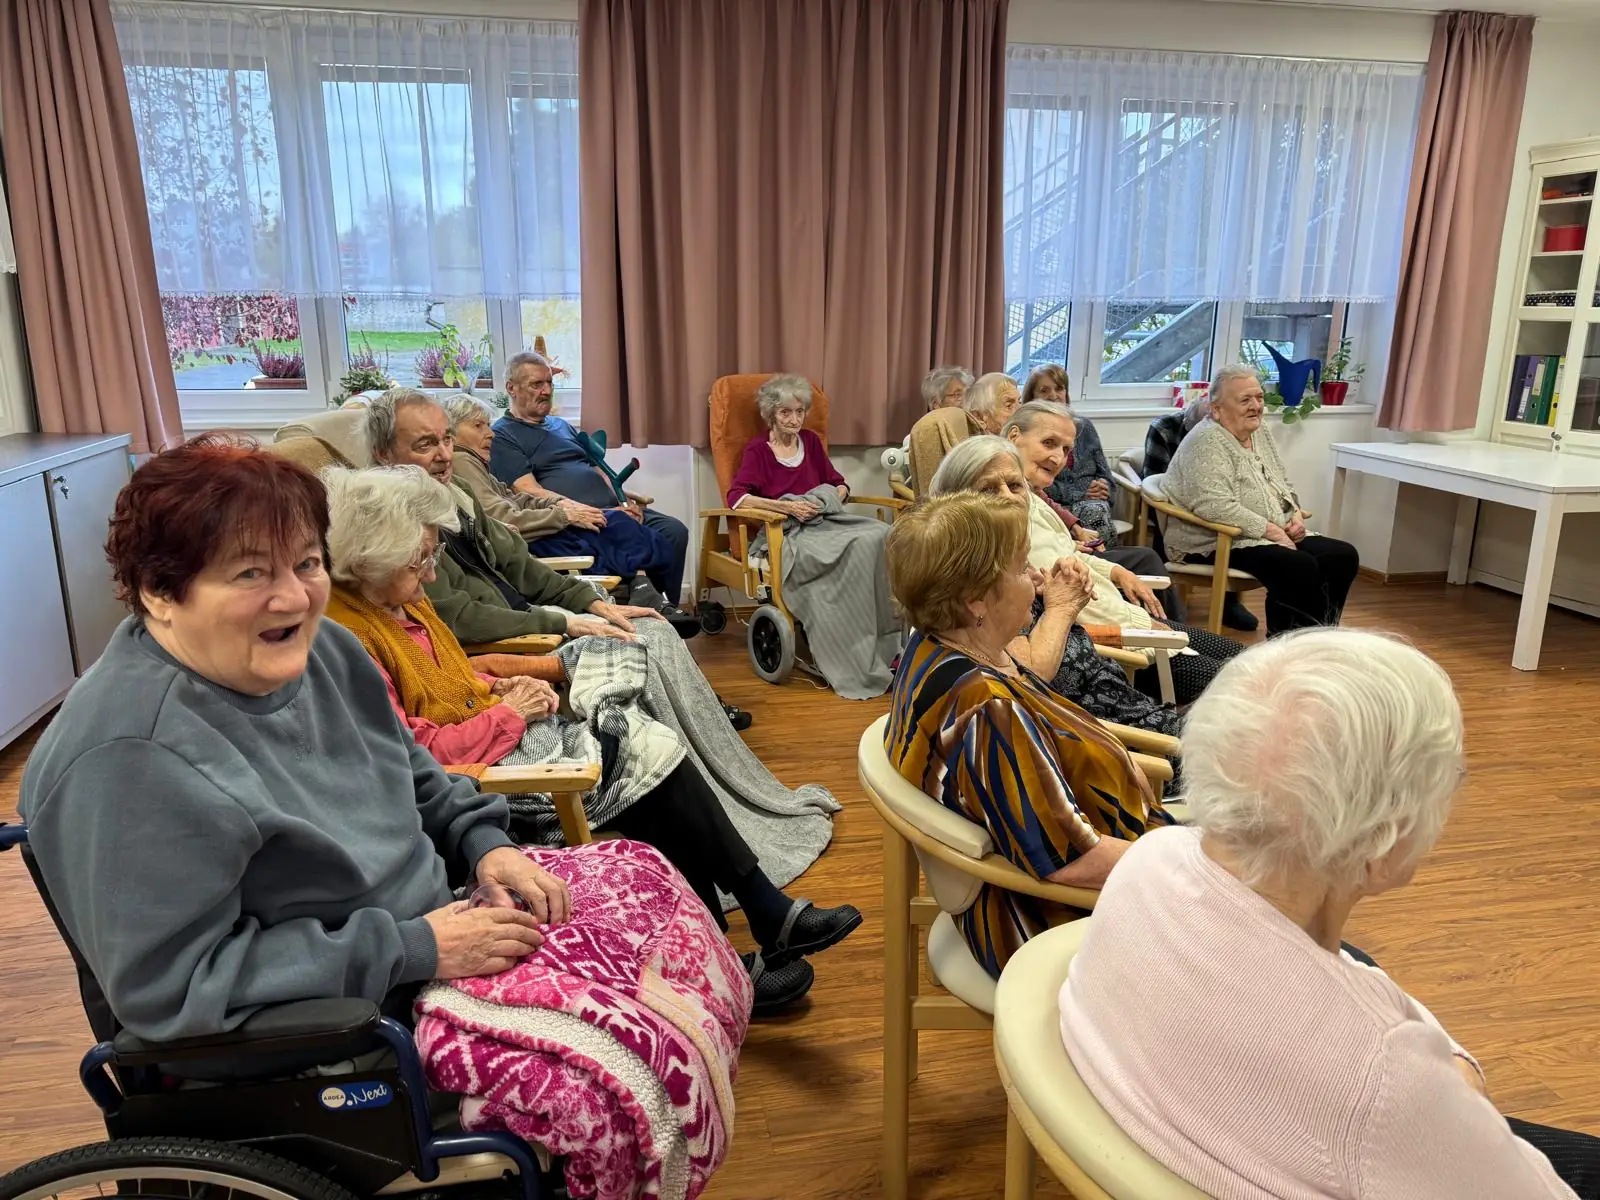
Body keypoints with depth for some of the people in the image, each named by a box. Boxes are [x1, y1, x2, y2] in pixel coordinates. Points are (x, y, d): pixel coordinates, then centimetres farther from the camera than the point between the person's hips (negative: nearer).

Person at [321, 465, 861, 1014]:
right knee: (646, 767, -13)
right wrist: (508, 714, -15)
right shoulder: (347, 637, -20)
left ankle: (768, 913, 0)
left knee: (648, 744, -6)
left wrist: (500, 687, 2)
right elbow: (411, 751, -25)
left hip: (497, 734, 9)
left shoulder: (402, 600, 10)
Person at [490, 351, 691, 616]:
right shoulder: (502, 435, 5)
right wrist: (570, 506, -22)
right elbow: (529, 490, -8)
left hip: (612, 508, 8)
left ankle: (666, 608, -8)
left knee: (674, 531, -15)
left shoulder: (562, 425, 29)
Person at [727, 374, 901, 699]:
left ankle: (888, 647, -26)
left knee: (880, 535, -28)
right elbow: (735, 497, -6)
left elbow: (839, 484, 26)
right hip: (787, 532, -5)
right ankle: (860, 665, -31)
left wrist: (832, 498, 2)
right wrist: (786, 506, -15)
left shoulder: (811, 441, 22)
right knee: (854, 550, -35)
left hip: (824, 520, 5)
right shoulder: (758, 449, 7)